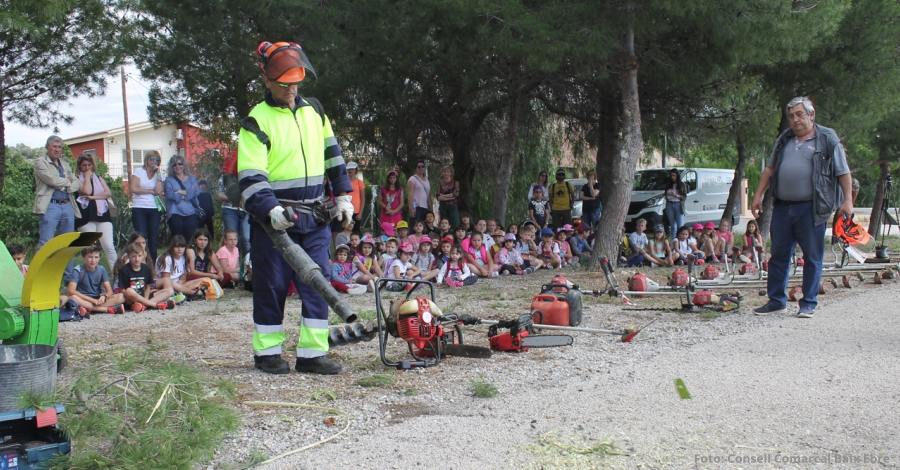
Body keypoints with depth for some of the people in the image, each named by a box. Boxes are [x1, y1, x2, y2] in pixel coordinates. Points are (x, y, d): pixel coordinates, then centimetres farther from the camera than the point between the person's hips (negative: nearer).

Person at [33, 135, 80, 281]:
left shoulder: (65, 164, 20)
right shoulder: (40, 162, 2)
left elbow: (77, 184, 12)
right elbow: (52, 180, -12)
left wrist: (66, 187, -7)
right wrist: (68, 181, 2)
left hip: (67, 205, 6)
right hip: (50, 206, -6)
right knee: (45, 244, -9)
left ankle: (68, 276, 14)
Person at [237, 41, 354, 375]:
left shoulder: (314, 110, 11)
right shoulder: (257, 122, -6)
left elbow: (332, 155, 20)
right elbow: (250, 178, -14)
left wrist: (343, 196, 16)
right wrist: (270, 210, -29)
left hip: (315, 217, 5)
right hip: (274, 218, -5)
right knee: (272, 285, 3)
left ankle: (312, 353, 7)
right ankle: (267, 352, 16)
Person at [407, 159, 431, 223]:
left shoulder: (427, 180, 20)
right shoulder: (413, 179, 2)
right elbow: (410, 194, -7)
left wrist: (430, 209, 12)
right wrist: (411, 208, -16)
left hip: (426, 208, 6)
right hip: (416, 207, -6)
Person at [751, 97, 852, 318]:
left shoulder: (827, 139, 0)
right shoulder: (784, 139, 15)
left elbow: (843, 172, -1)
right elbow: (770, 168, 20)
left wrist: (847, 200, -10)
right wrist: (758, 195, 13)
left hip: (811, 209, -5)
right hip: (782, 207, 5)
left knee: (812, 257, 2)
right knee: (778, 255, 8)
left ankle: (808, 304, 11)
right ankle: (776, 300, 18)